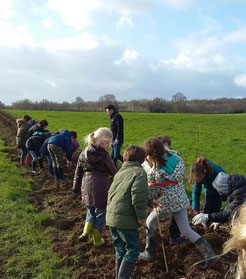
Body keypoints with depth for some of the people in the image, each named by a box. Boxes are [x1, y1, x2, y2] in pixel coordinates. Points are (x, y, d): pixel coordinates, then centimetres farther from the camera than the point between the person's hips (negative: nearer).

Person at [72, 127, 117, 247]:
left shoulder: (84, 153, 6)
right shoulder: (103, 154, -11)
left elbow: (78, 171, 10)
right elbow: (113, 171, -3)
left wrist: (76, 187, 18)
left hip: (87, 187, 5)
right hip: (101, 187, -5)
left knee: (91, 210, 24)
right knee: (100, 212, 12)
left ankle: (86, 231, 5)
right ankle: (97, 239, 21)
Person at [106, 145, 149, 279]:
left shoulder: (120, 172, 14)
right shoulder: (139, 173, -9)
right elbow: (138, 198, -21)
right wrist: (141, 217, -9)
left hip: (111, 217, 7)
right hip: (125, 219, -7)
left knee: (120, 250, 18)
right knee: (133, 249, 5)